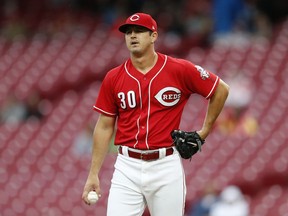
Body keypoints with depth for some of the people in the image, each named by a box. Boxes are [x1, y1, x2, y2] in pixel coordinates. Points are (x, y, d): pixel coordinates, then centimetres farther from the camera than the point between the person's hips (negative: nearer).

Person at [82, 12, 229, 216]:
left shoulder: (180, 70, -4)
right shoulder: (113, 78, 4)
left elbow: (221, 90, 8)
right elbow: (105, 127, 8)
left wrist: (205, 131, 9)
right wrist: (93, 174, 5)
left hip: (166, 167, -1)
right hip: (127, 168, 2)